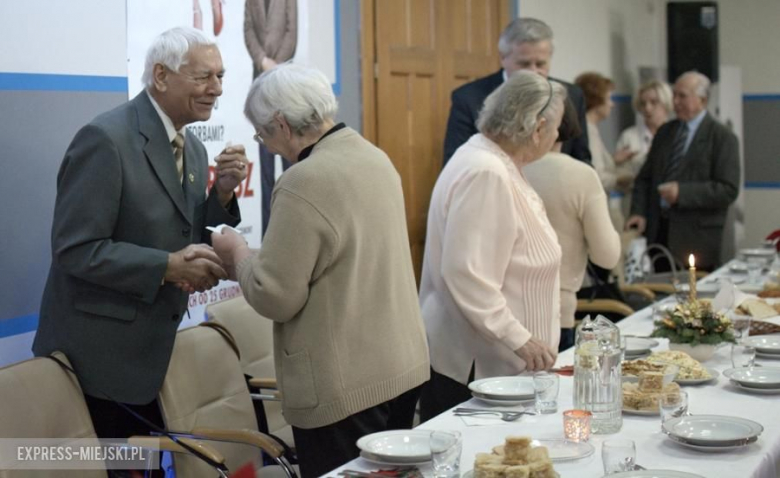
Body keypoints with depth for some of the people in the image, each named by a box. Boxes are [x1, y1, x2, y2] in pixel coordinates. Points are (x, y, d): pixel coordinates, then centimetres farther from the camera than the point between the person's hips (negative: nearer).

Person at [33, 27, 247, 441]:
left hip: (152, 353, 8)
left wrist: (222, 194, -4)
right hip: (96, 357, -8)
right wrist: (167, 267, -25)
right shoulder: (106, 139, -18)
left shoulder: (193, 150, 8)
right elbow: (75, 250, -21)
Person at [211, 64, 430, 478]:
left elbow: (274, 297, -18)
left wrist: (238, 253, -1)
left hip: (346, 385, -8)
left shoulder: (305, 181, -19)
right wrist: (260, 257, 19)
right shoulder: (375, 158, 8)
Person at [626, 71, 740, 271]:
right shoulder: (665, 132, 15)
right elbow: (645, 177, 16)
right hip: (658, 232, 5)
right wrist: (639, 212, 0)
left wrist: (682, 192, -19)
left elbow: (728, 190, -10)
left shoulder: (722, 137, -3)